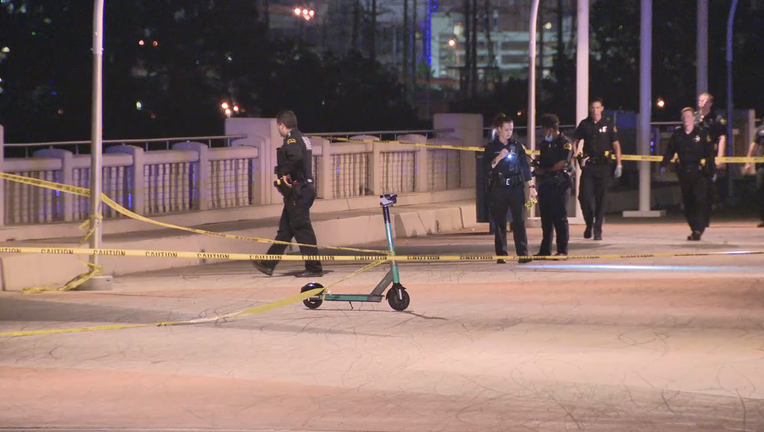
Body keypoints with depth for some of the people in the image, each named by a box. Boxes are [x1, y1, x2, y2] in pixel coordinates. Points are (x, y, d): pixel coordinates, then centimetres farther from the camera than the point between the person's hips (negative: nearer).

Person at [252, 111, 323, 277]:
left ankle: (314, 268, -6)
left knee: (302, 229, -7)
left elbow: (296, 157, -32)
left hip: (296, 192, -10)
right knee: (285, 229, 14)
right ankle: (268, 264, 20)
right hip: (304, 189, 10)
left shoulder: (292, 140, -13)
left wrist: (286, 173, -20)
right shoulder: (302, 139, 17)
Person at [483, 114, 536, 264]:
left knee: (520, 221, -6)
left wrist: (531, 186, 5)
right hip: (498, 188, -1)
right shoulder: (491, 147, 5)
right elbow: (487, 168, -2)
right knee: (500, 222, 2)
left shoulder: (517, 146, 9)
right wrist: (498, 158, -16)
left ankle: (523, 254, -8)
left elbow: (526, 167, 10)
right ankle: (501, 255, 7)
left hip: (516, 187, 1)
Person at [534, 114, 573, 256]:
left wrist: (545, 170, -5)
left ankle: (562, 250, -3)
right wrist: (538, 171, 0)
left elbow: (562, 163, -14)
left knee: (560, 218, -6)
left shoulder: (565, 143, -5)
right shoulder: (545, 143, 19)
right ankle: (545, 249, 12)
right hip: (545, 184, 7)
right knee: (546, 218, 8)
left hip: (559, 184, -7)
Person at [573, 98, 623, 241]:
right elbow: (576, 142, 12)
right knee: (585, 197, -7)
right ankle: (589, 225, 14)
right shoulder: (584, 124, 6)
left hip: (603, 166, -1)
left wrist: (618, 165, 0)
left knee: (600, 199, 0)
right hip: (588, 165, 1)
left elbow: (616, 145, 6)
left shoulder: (608, 125, 4)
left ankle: (598, 229, 7)